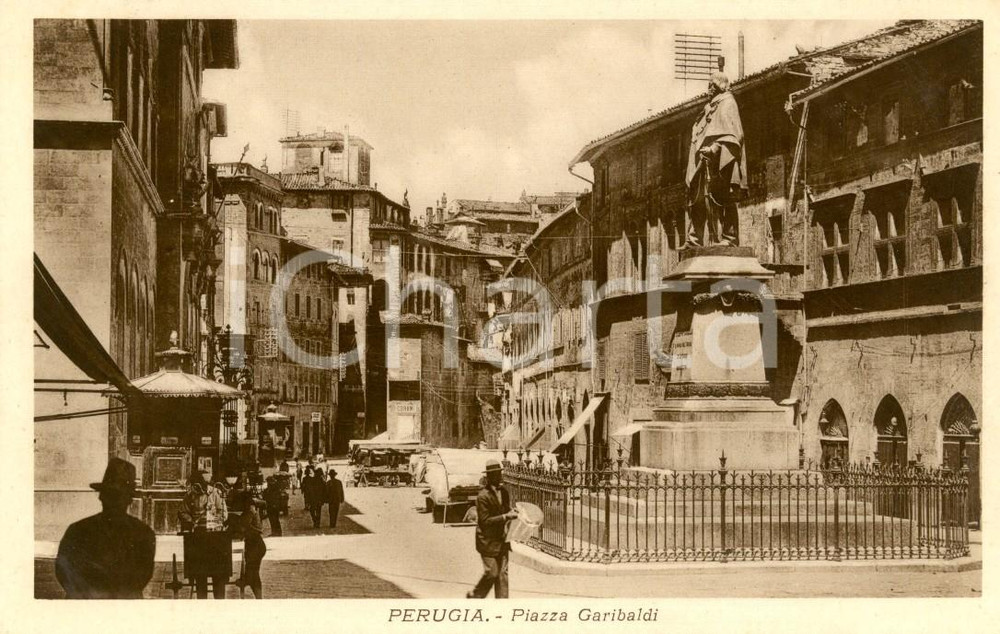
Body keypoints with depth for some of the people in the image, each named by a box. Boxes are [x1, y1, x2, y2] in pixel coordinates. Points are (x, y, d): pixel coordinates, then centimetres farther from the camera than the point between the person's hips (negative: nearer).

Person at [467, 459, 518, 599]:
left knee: (502, 573, 5)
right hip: (488, 541, -7)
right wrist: (505, 517, -22)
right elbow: (485, 521, -19)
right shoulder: (483, 496, -17)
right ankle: (474, 596, 17)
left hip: (502, 540, 7)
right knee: (491, 573, -5)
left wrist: (511, 513, -1)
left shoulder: (504, 492, 7)